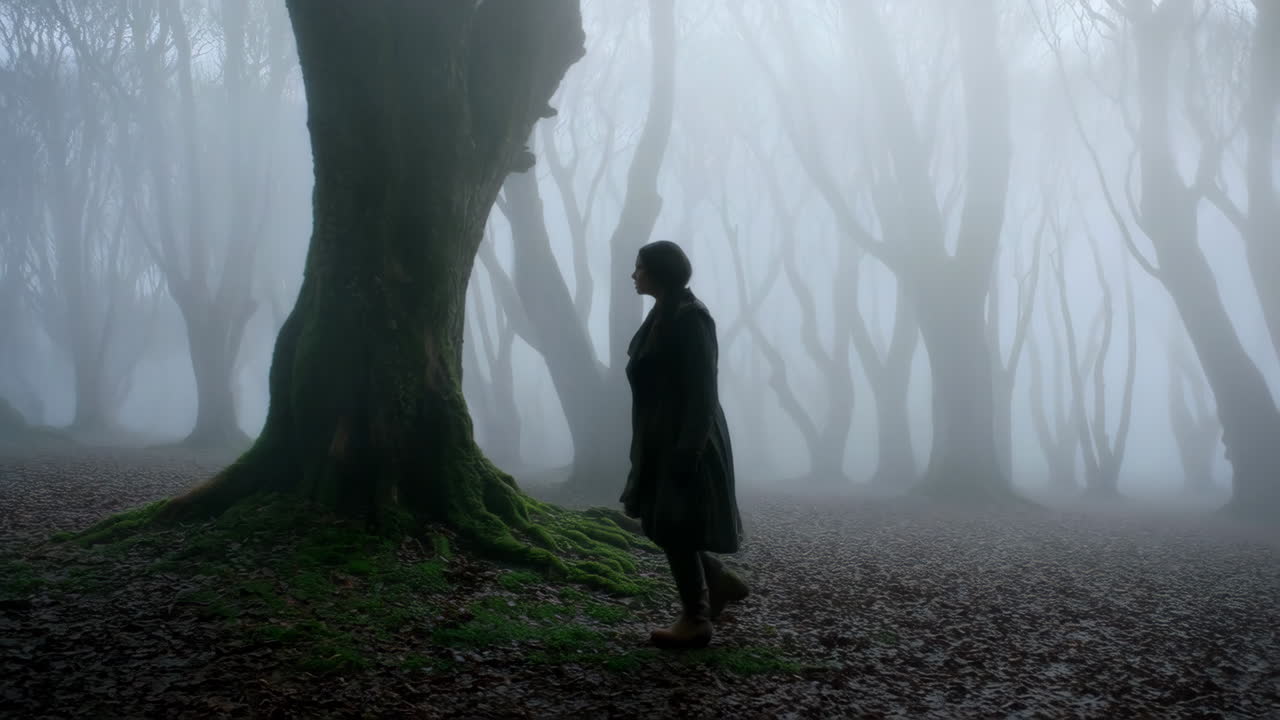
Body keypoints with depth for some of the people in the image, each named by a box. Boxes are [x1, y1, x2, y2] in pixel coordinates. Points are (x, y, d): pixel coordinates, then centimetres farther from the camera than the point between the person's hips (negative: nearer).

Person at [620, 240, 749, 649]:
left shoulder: (690, 317, -17)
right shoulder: (664, 314, 12)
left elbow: (702, 390, -20)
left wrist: (686, 452, -23)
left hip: (685, 440, -10)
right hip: (663, 439, 10)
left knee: (673, 528, -4)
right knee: (657, 522, 14)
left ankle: (696, 621, 9)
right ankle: (723, 583, 27)